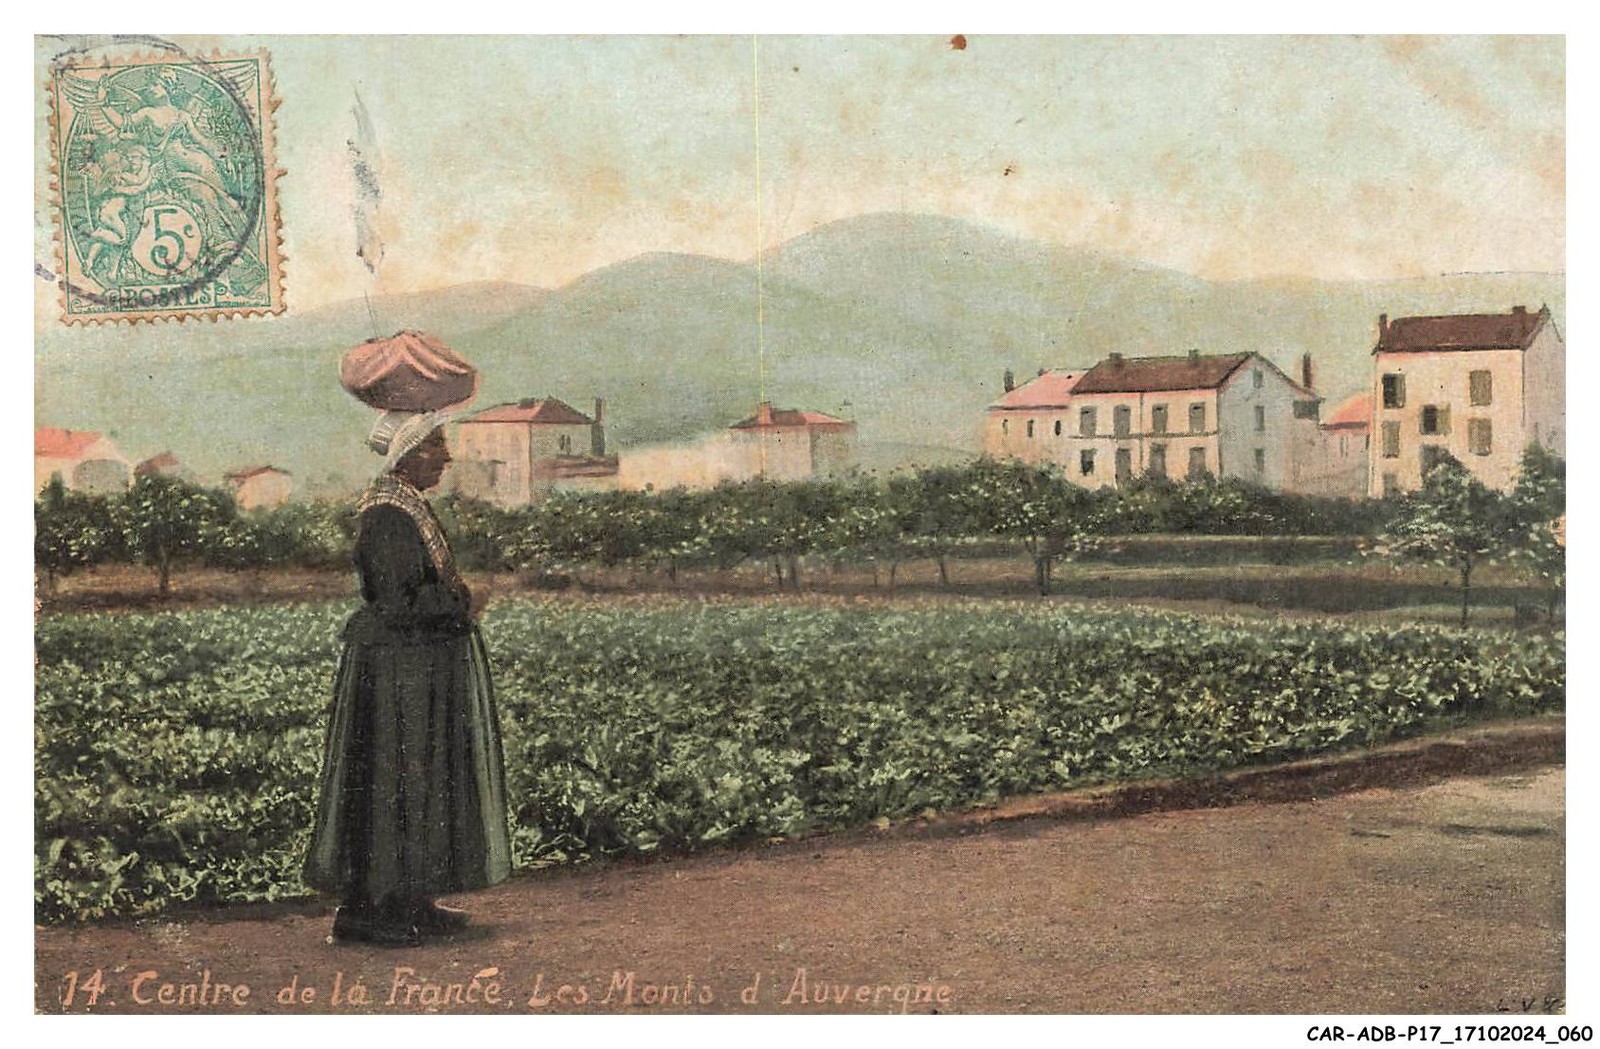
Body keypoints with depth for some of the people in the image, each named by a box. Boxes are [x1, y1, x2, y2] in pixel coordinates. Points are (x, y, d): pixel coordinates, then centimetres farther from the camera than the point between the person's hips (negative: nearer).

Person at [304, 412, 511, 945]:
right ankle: (362, 909, 6)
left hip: (420, 670, 10)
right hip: (395, 668, -10)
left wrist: (456, 604, 4)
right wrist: (459, 606, -10)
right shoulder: (388, 516, -19)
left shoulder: (410, 507, 13)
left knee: (422, 780, 14)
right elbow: (398, 604, -23)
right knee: (388, 781, -3)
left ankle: (410, 902, 23)